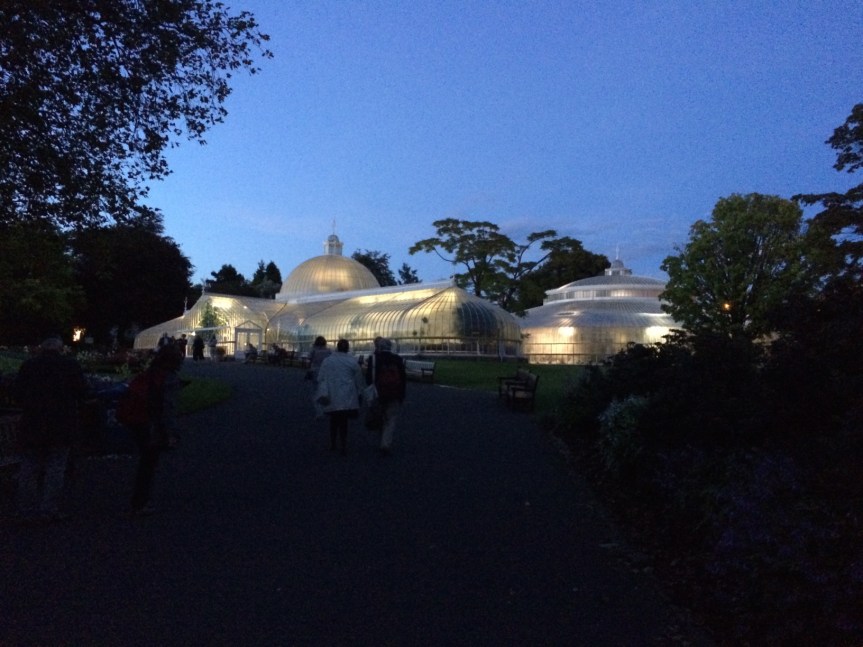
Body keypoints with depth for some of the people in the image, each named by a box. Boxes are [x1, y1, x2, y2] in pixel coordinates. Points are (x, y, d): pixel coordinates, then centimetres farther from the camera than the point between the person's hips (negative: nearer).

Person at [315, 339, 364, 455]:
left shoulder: (326, 361, 3)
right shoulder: (352, 362, -3)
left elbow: (321, 378, 3)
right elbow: (359, 381, 2)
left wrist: (322, 394, 6)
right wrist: (359, 394, 13)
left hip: (332, 398, 2)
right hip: (347, 398, -2)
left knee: (334, 420, 17)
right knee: (343, 421, 1)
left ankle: (332, 444, 22)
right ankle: (343, 445, -4)